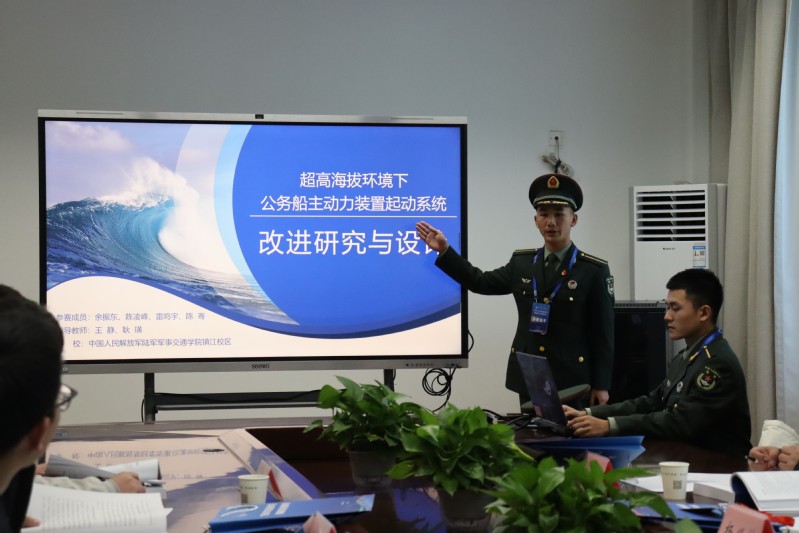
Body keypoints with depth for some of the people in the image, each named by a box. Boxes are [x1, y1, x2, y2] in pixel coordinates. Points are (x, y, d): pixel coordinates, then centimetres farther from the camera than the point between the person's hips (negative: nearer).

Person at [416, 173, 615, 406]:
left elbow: (603, 333, -5)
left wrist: (601, 386, -8)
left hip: (572, 381, -4)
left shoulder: (595, 271, -4)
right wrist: (444, 250, 9)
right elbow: (479, 282, 18)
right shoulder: (521, 263, 8)